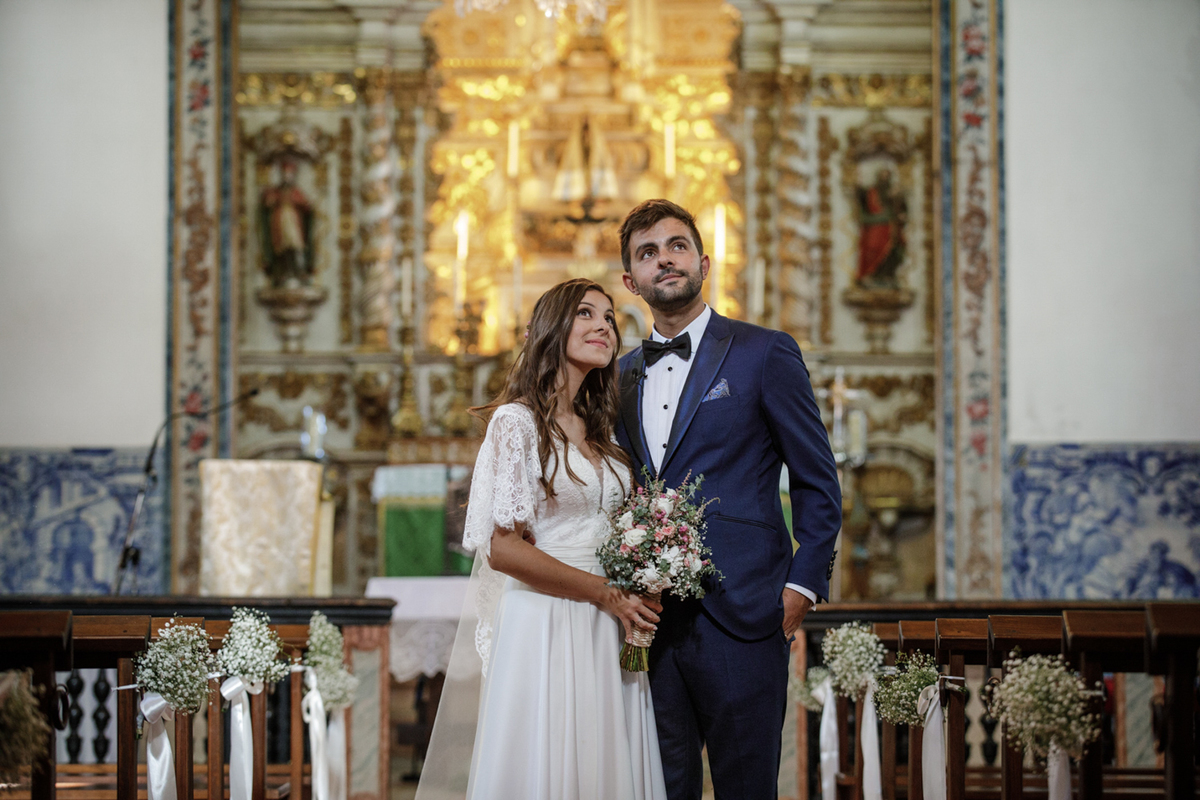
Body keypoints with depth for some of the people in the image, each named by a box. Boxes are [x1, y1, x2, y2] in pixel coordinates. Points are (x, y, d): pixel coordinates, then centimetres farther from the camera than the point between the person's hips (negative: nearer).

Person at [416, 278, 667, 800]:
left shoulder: (601, 431, 15)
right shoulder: (519, 420, -6)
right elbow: (503, 548, -13)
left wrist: (635, 603, 2)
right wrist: (606, 594, -10)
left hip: (607, 638, 7)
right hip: (544, 631, -7)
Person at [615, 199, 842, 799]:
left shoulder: (765, 354, 1)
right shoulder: (623, 376, 16)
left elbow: (818, 483, 1)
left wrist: (804, 583, -8)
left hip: (738, 616, -5)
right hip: (649, 618, 5)